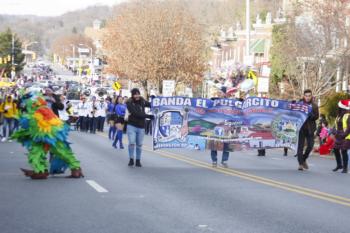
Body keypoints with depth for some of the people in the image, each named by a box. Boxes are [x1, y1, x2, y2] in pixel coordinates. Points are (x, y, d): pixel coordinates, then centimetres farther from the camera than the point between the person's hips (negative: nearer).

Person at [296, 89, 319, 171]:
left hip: (310, 128, 2)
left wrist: (312, 115, -20)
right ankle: (300, 163, 2)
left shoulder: (314, 106, 8)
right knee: (300, 146, -3)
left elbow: (316, 117, 1)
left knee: (310, 145, 0)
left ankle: (304, 159, 23)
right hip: (301, 127, -2)